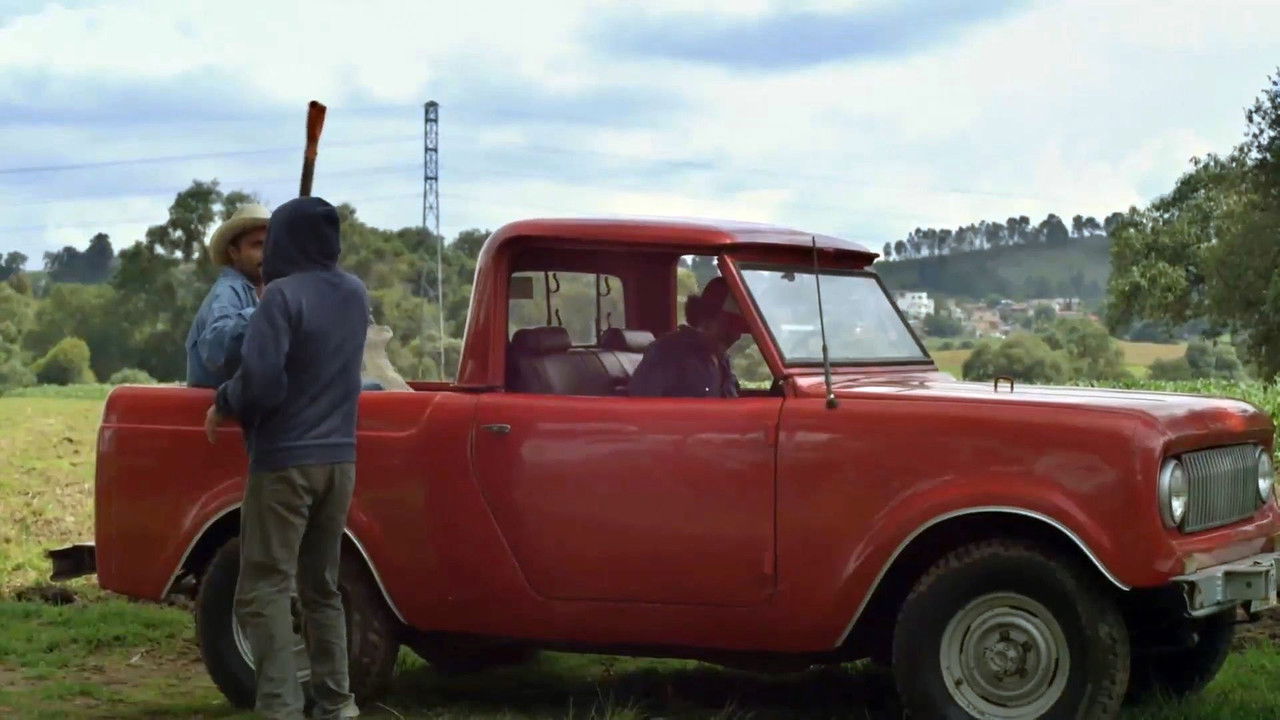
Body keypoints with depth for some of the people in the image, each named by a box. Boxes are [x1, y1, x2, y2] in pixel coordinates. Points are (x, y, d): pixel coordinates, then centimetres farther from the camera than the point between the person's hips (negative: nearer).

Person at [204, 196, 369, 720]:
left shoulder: (284, 294, -14)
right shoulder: (355, 294, 9)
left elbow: (261, 380, -21)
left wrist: (223, 407, -3)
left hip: (285, 460, -7)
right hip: (339, 459, 7)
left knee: (263, 589, -3)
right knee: (321, 587, 16)